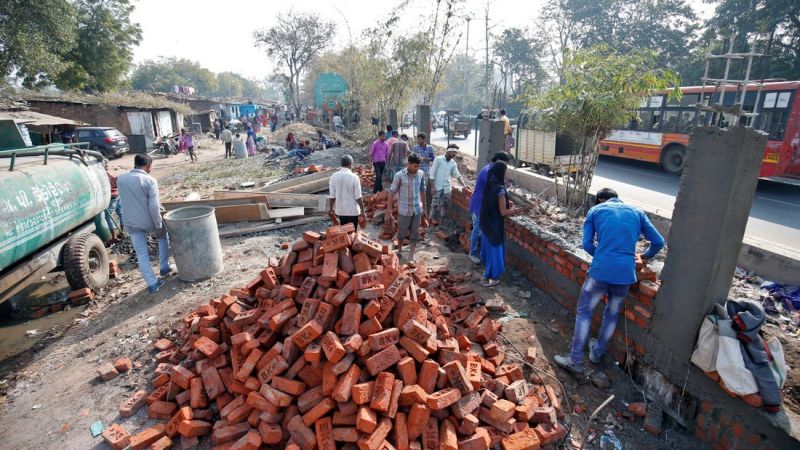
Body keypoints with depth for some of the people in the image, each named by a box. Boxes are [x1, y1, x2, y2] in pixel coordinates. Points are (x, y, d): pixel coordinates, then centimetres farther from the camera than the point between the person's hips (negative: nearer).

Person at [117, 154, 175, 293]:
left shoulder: (120, 179, 3)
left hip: (131, 223, 4)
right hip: (148, 221, -3)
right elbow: (154, 206, -20)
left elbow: (126, 199, 15)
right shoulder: (150, 180, -14)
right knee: (163, 237, 27)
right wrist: (158, 225, -13)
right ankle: (164, 267, 31)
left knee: (141, 254, 8)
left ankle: (152, 283, 10)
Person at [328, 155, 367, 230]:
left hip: (340, 210, 4)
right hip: (353, 210, -4)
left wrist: (330, 208, 13)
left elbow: (331, 196, -1)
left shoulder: (334, 176, -6)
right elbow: (358, 197, -15)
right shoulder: (354, 177, -17)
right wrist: (363, 211, -5)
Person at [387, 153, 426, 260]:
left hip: (417, 210, 3)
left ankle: (411, 256, 24)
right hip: (404, 210, -3)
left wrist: (424, 207, 15)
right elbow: (391, 194, -12)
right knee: (402, 233, 14)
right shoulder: (399, 175, -16)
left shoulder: (421, 174, -5)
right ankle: (399, 250, 41)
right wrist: (389, 213, -12)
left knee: (415, 234, 10)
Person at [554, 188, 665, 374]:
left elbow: (587, 244, 3)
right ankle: (597, 353, 37)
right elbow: (658, 242, 15)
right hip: (626, 273, 3)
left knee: (584, 312, 10)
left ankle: (575, 360, 11)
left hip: (601, 270, -3)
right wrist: (646, 256, 35)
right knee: (612, 314, 21)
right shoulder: (637, 212, 17)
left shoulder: (595, 210, 10)